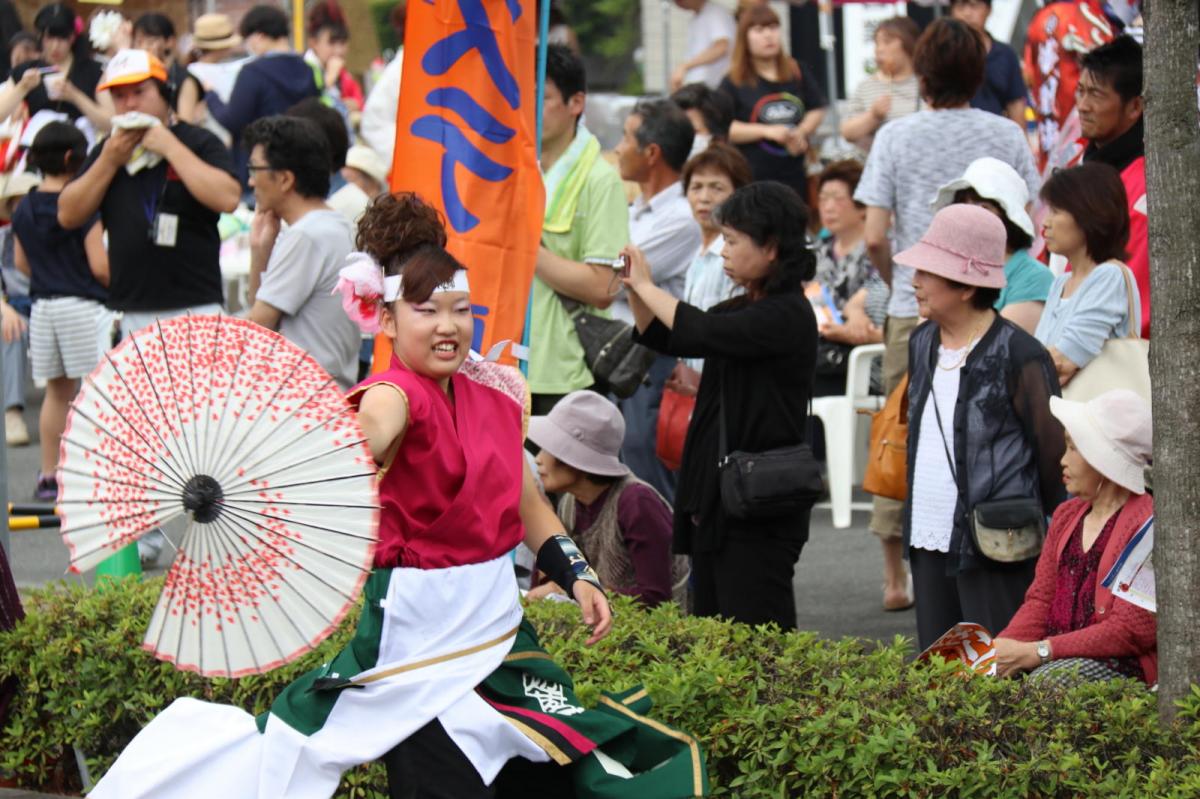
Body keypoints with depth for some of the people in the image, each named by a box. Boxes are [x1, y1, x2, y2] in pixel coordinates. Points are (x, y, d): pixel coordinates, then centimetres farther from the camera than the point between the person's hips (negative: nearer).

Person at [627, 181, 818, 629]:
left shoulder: (788, 316, -14)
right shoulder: (742, 309, 14)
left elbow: (701, 333, -23)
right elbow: (660, 336, 23)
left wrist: (647, 287, -8)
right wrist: (633, 288, 6)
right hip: (714, 501, 10)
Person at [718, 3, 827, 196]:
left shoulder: (798, 74, 11)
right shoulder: (734, 83, -2)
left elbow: (817, 110, 17)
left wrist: (802, 132, -4)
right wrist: (767, 131, -18)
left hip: (794, 177, 4)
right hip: (752, 178, -4)